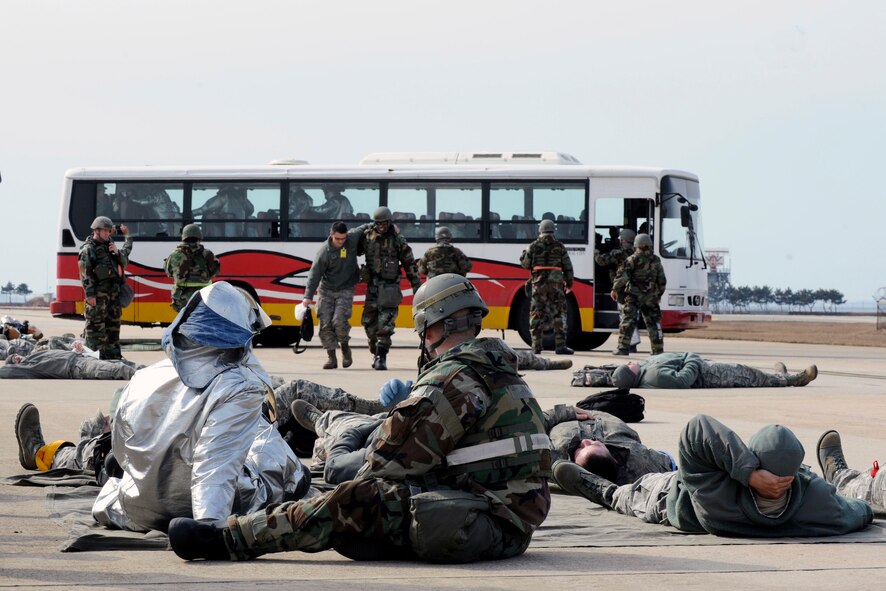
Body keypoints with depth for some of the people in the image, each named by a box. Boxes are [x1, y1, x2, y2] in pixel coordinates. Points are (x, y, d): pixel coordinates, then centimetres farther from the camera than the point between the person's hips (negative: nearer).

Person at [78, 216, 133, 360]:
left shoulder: (108, 246, 17)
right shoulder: (88, 249, -6)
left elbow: (124, 262, 16)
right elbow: (85, 274, -12)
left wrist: (117, 252, -4)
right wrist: (90, 294, -19)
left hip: (113, 292, 8)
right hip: (98, 294, -8)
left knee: (113, 324, 11)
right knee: (96, 325, -8)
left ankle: (114, 355, 17)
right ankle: (96, 353, -10)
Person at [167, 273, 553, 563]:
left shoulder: (452, 379, -11)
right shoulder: (498, 371, 22)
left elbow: (396, 457, -9)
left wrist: (365, 483, 9)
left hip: (488, 526, -10)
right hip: (514, 524, 10)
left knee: (359, 500, -15)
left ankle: (232, 539, -15)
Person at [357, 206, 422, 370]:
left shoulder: (398, 240, -1)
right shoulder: (367, 237, 6)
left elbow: (409, 264, 3)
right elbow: (355, 250, 26)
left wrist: (417, 287, 3)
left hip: (390, 286, -4)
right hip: (372, 285, 4)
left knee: (385, 324, -13)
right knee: (369, 321, 5)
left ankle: (382, 357, -16)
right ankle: (375, 353, 21)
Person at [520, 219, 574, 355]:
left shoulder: (534, 246, 3)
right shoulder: (559, 246, 4)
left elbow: (525, 264, 6)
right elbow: (568, 266, 4)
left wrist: (523, 254, 26)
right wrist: (569, 282, 14)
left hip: (539, 283, 1)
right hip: (556, 283, 0)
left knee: (537, 314, 8)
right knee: (558, 314, 2)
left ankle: (536, 345, 6)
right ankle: (560, 346, -5)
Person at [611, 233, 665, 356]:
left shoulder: (633, 259, -4)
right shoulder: (656, 261, 10)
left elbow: (623, 276, -13)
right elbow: (662, 281, 15)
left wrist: (615, 289, -6)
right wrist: (659, 295, 27)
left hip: (634, 296, -4)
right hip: (650, 297, 4)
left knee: (628, 321, -4)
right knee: (653, 322, 11)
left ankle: (623, 347, -10)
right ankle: (658, 349, 13)